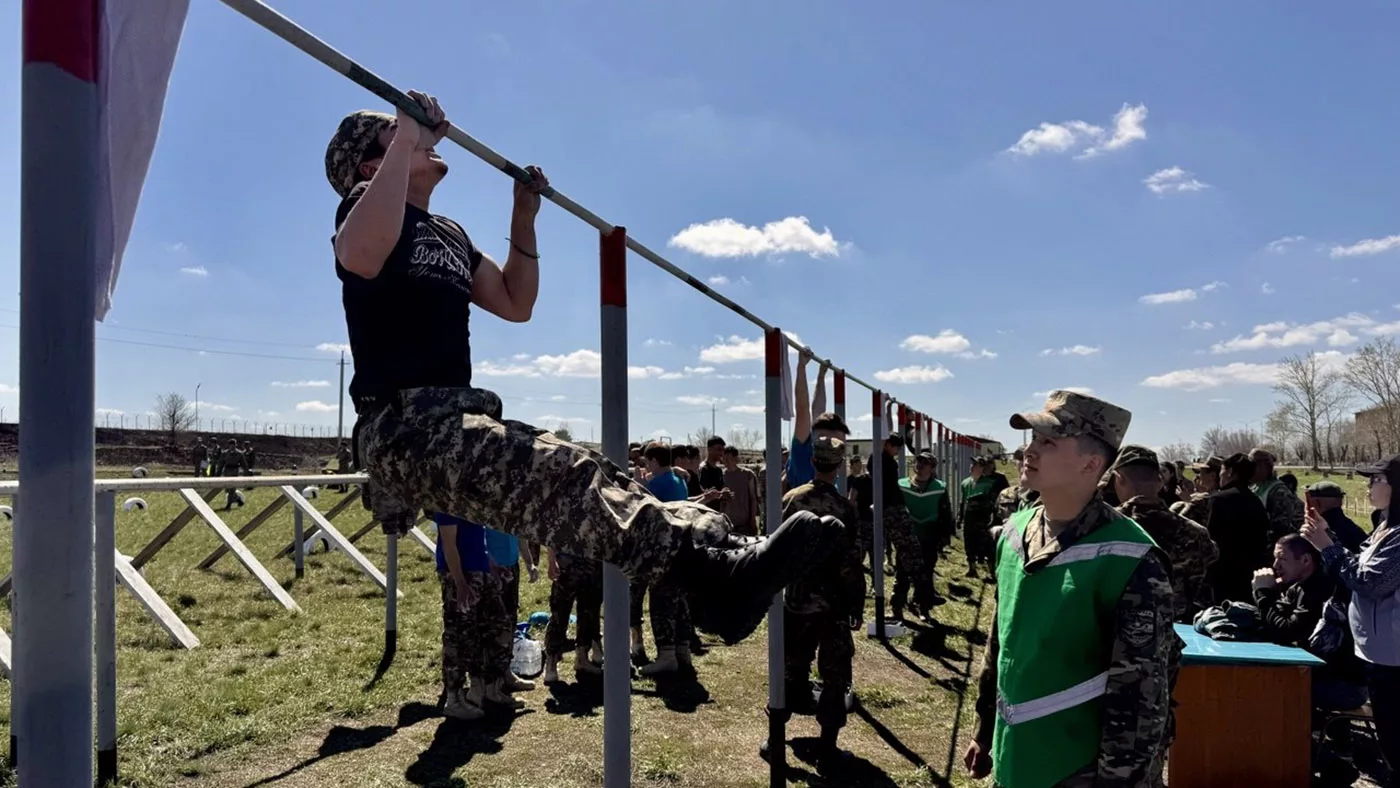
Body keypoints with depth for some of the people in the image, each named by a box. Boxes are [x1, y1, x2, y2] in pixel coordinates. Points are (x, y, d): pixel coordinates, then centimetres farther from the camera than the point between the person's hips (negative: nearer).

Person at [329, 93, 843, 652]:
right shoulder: (369, 206, 0)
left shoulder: (449, 235, 26)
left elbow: (516, 304, 29)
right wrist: (405, 136, -20)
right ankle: (708, 570, -47)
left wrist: (523, 220, 20)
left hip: (459, 420, 9)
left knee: (591, 479, -10)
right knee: (560, 477, -31)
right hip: (403, 427, -9)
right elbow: (361, 258, -27)